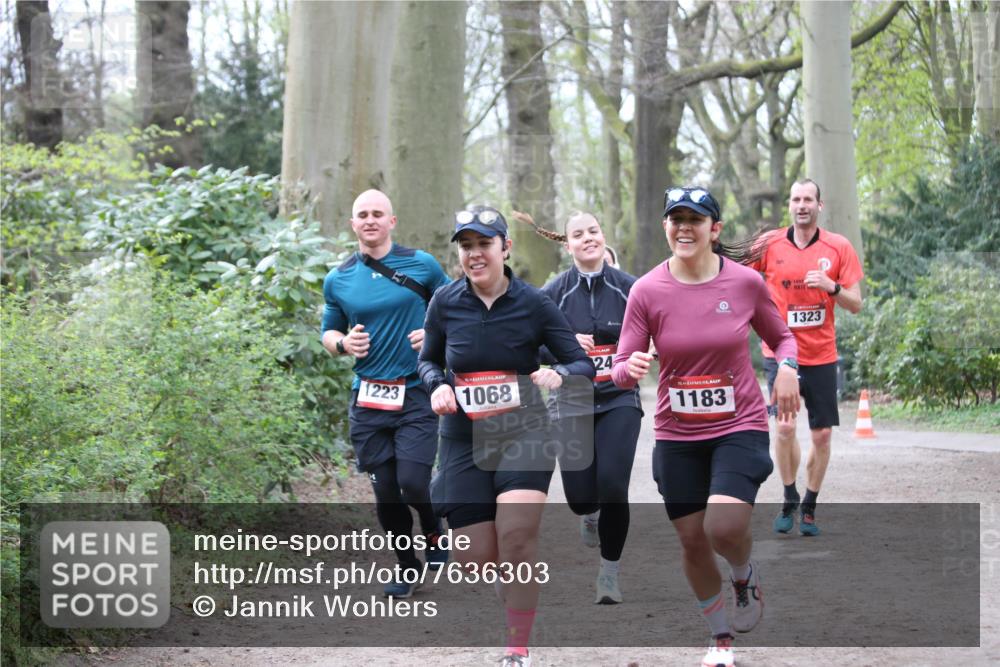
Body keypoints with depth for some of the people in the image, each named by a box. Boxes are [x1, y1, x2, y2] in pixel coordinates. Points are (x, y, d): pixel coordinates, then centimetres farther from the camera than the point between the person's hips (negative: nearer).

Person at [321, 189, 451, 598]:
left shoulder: (421, 265, 0)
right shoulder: (338, 280, 6)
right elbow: (329, 334, 17)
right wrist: (343, 343, -5)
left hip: (416, 393, -2)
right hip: (368, 397, 2)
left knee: (412, 482, -13)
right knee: (384, 491, 4)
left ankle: (434, 532, 20)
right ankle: (406, 566, 24)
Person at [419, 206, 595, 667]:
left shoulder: (533, 304, -6)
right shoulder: (445, 303, 0)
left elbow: (583, 364, -1)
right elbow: (428, 360, 16)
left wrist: (558, 374, -23)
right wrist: (437, 385, -6)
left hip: (524, 435, -2)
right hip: (464, 442, 2)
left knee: (515, 536, -22)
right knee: (476, 561, -2)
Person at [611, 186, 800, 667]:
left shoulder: (746, 282, -7)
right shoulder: (647, 291, -8)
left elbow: (781, 336, 10)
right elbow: (621, 370, -6)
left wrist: (787, 368, -11)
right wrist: (631, 368, -29)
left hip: (740, 426, -2)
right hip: (677, 434, 2)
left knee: (725, 528, -22)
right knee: (692, 541, 7)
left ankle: (745, 577, 15)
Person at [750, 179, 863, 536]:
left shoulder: (838, 246, -2)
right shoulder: (769, 244, -2)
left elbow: (856, 304, -1)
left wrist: (832, 287, -18)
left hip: (821, 356, 1)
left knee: (822, 434, 3)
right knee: (785, 426, -15)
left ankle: (809, 507, 18)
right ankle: (789, 500, 5)